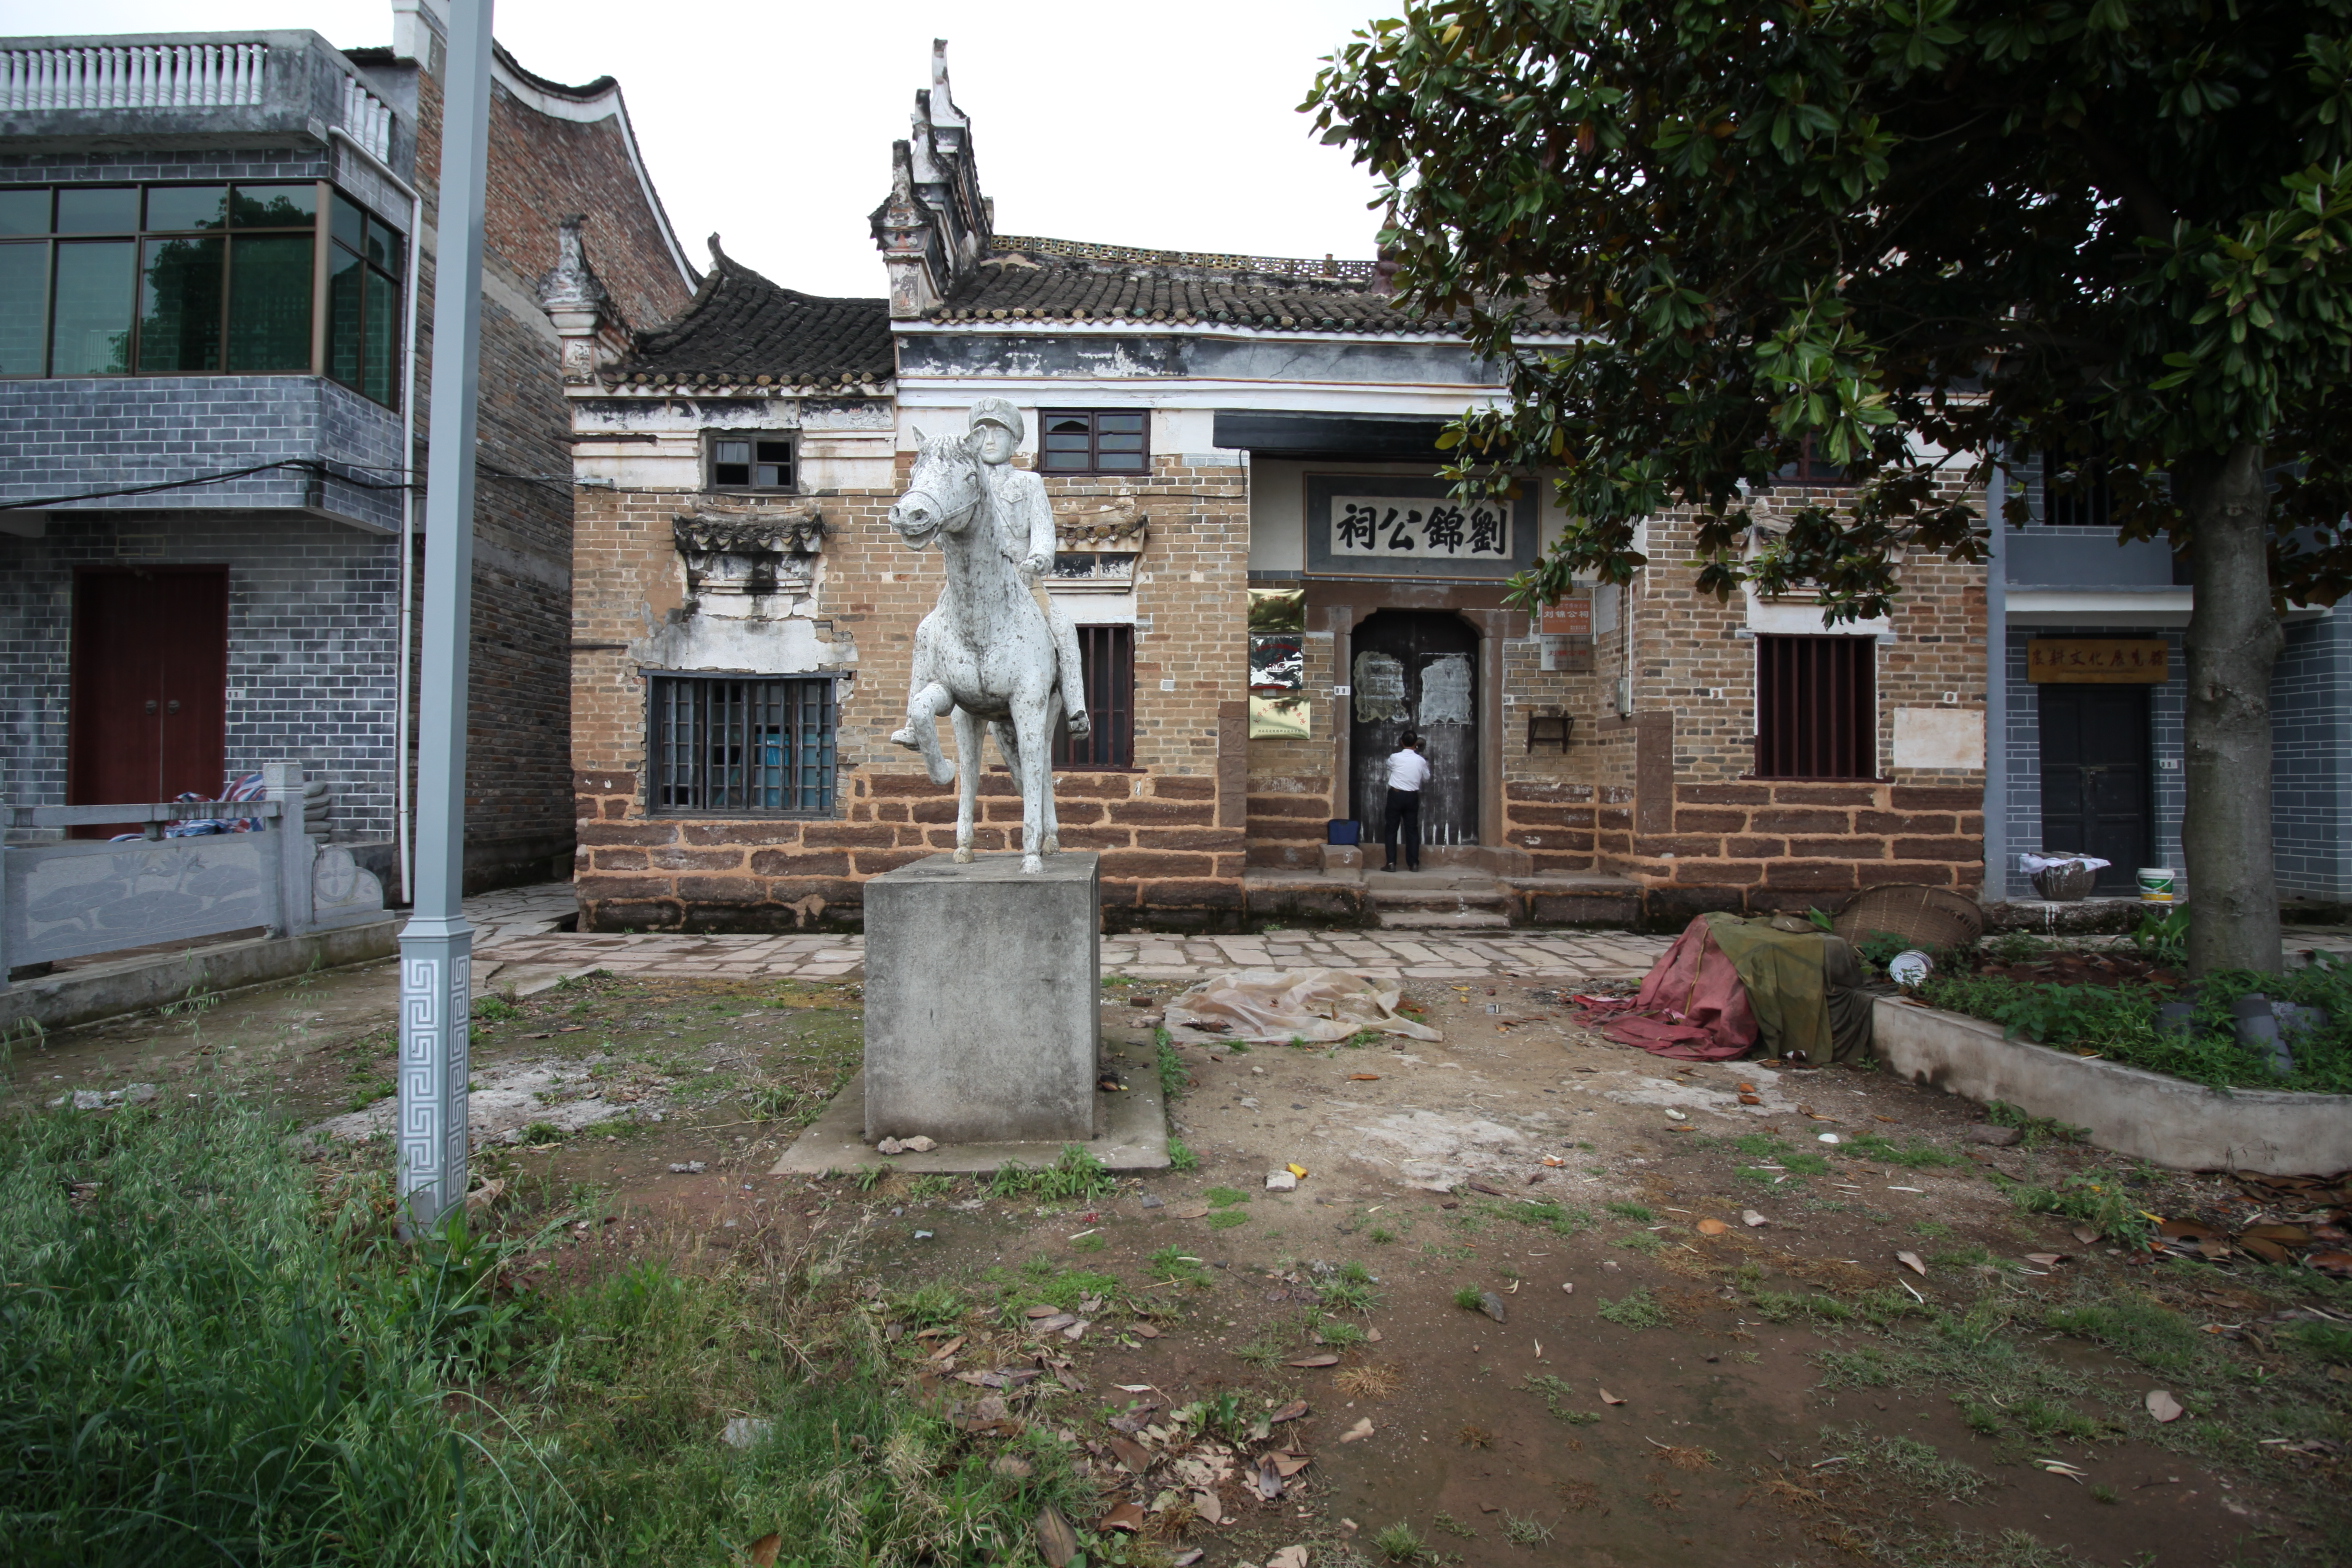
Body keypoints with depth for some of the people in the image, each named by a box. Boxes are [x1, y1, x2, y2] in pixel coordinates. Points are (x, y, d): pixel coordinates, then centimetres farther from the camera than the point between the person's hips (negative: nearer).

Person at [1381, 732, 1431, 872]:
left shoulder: (1394, 757, -9)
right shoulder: (1420, 760, -3)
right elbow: (1426, 779, 12)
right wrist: (1427, 764, 27)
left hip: (1395, 794, -2)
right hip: (1412, 796, 2)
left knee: (1391, 829, 4)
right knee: (1412, 830, 9)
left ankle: (1391, 863, -3)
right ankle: (1413, 864, 8)